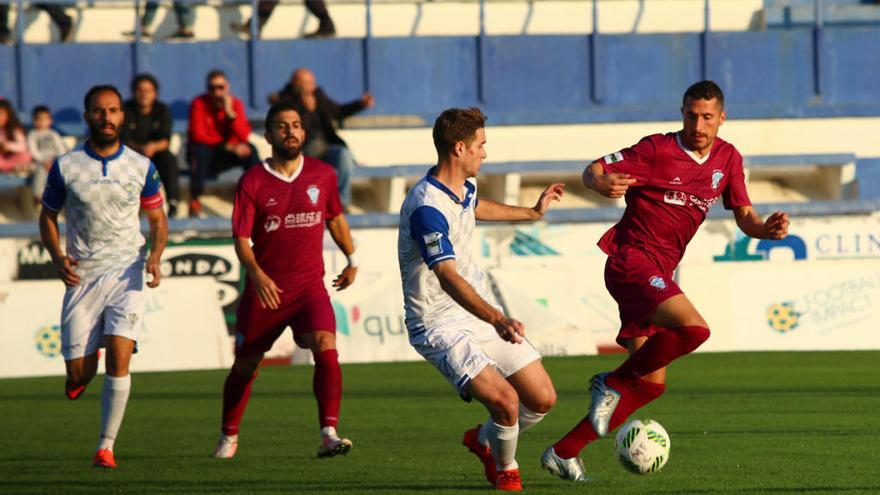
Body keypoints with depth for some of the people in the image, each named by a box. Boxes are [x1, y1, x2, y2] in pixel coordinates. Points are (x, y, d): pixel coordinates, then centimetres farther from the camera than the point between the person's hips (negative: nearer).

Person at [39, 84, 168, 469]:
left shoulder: (141, 167, 2)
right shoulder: (65, 167, 0)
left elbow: (157, 219, 13)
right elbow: (47, 216, 11)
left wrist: (155, 255, -7)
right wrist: (57, 258, -6)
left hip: (127, 272, 0)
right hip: (82, 276, 1)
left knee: (119, 355, -18)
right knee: (77, 376, -1)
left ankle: (106, 445, -10)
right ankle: (86, 366, 38)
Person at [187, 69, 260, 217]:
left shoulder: (235, 104, 1)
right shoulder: (199, 104, -8)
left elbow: (244, 136, -11)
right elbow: (198, 135, -18)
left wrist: (230, 112, -21)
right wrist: (227, 146, -26)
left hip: (226, 157, 3)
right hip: (205, 156, -3)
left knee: (250, 151, -24)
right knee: (199, 150, -37)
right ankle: (194, 199, -35)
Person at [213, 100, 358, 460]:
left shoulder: (322, 175, 3)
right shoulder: (252, 183, -6)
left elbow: (335, 219, 21)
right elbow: (241, 239, -10)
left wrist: (352, 259, 23)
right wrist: (257, 275, -26)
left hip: (309, 285, 1)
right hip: (265, 288, -1)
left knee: (325, 347, -23)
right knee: (245, 365, 9)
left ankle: (329, 434, -27)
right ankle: (228, 437, 30)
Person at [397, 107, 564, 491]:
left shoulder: (465, 186, 5)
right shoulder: (426, 207, -26)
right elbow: (448, 277, -36)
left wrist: (532, 212, 45)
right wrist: (497, 319, -49)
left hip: (481, 314, 9)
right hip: (441, 326, -9)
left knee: (543, 399, 4)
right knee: (505, 400, -25)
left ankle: (483, 441, 33)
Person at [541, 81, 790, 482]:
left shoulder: (728, 159, 9)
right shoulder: (657, 150, -9)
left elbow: (743, 216, 13)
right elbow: (593, 170, -7)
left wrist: (765, 228, -11)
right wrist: (600, 183, -31)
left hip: (659, 274, 8)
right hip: (632, 261, -8)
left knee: (651, 384, 5)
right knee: (693, 328, -30)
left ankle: (563, 452, 11)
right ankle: (611, 384, -11)